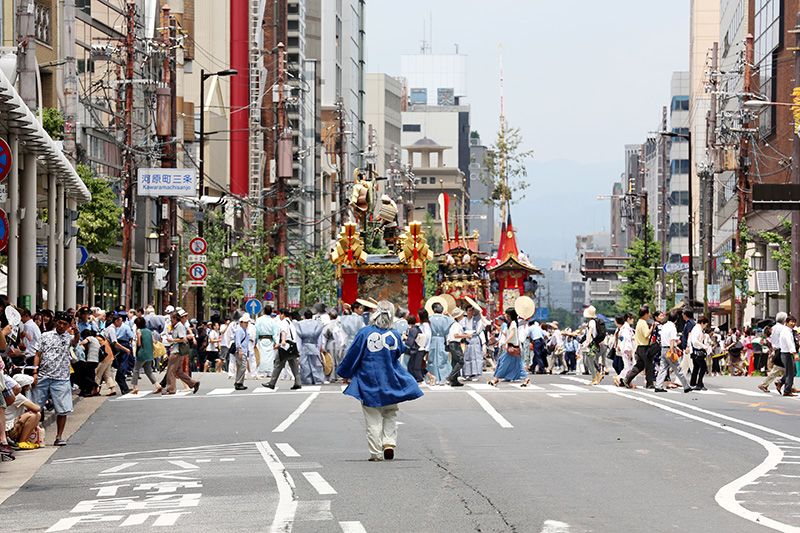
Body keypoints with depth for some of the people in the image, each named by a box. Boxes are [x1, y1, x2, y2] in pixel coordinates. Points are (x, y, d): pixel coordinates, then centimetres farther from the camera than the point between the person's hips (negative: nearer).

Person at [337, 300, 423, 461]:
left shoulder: (365, 333, -11)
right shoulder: (395, 336, -6)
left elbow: (352, 356, -3)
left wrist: (344, 373, 10)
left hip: (368, 383, -1)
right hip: (390, 382, 2)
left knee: (373, 419, 5)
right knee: (390, 415, 17)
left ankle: (376, 453, 4)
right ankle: (389, 443, -1)